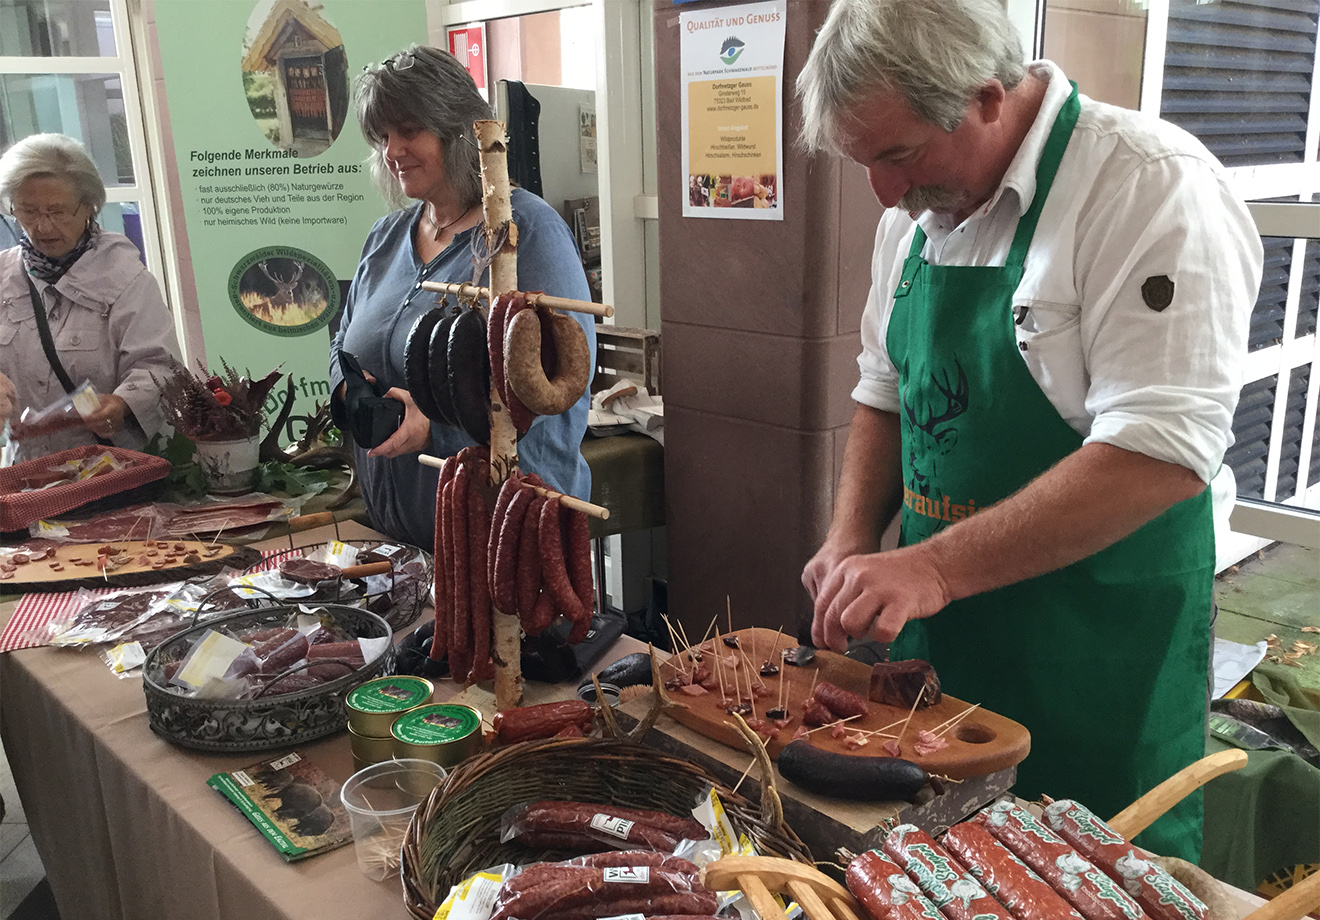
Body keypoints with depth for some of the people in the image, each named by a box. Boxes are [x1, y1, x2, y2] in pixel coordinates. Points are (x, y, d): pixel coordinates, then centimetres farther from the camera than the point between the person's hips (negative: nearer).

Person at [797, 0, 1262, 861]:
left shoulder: (1154, 186, -18)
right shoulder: (918, 209, 5)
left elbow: (1162, 453, -25)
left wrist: (934, 567, -28)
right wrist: (854, 541, -1)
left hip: (1098, 660, -6)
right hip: (935, 633, 7)